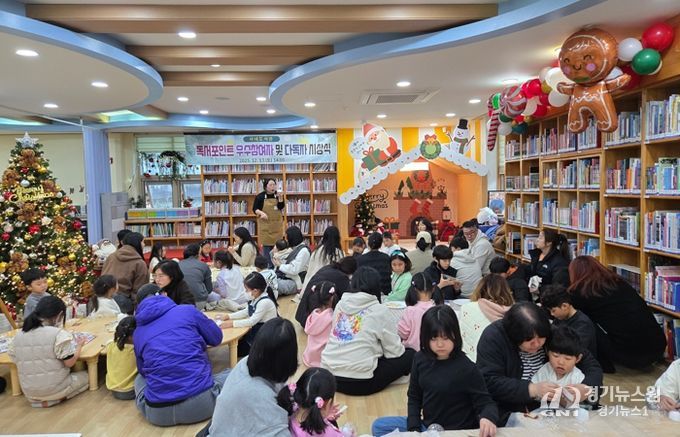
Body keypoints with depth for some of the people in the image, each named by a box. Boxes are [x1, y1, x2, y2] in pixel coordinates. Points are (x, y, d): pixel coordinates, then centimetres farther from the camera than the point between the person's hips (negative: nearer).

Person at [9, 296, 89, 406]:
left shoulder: (18, 335, -1)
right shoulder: (59, 334, -19)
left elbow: (15, 360, 8)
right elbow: (70, 363, -14)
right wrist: (79, 345, 3)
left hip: (29, 392, 7)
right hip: (54, 388, -7)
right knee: (85, 376, 19)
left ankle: (37, 399, 13)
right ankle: (55, 399, 3)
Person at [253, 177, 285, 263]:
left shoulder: (278, 195, 3)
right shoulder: (260, 196, -6)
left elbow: (281, 207, -8)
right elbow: (255, 209, -4)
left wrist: (280, 197, -22)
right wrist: (261, 213, -21)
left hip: (276, 224, 3)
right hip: (265, 224, -3)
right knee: (266, 245, -1)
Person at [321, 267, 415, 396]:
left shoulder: (341, 304, 7)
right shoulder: (379, 310, -7)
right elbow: (394, 350, -2)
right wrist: (401, 347, 21)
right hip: (359, 382, -6)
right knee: (410, 355, 9)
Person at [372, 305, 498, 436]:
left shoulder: (466, 368, -19)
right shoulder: (421, 358, -2)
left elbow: (485, 403, -15)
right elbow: (414, 397, 7)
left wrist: (488, 418, -39)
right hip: (426, 425, 7)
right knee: (379, 426, 0)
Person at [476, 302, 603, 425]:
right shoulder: (494, 337, -17)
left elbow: (592, 366, 0)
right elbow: (488, 382, -22)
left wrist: (586, 388, -22)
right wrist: (531, 389, -30)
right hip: (507, 413, -4)